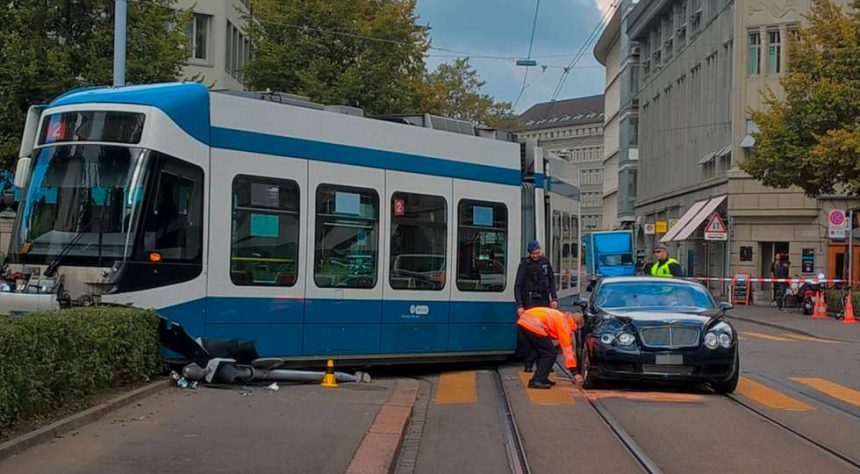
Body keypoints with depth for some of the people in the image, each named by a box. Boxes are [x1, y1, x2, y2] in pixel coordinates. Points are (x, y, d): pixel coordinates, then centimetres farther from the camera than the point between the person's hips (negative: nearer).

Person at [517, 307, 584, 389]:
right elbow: (567, 349, -7)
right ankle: (537, 381, -3)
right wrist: (575, 372, -7)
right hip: (533, 325, -10)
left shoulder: (562, 317, 24)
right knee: (550, 354, -1)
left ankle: (541, 378, 24)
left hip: (523, 321, 10)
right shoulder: (564, 323, -3)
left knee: (543, 352, 22)